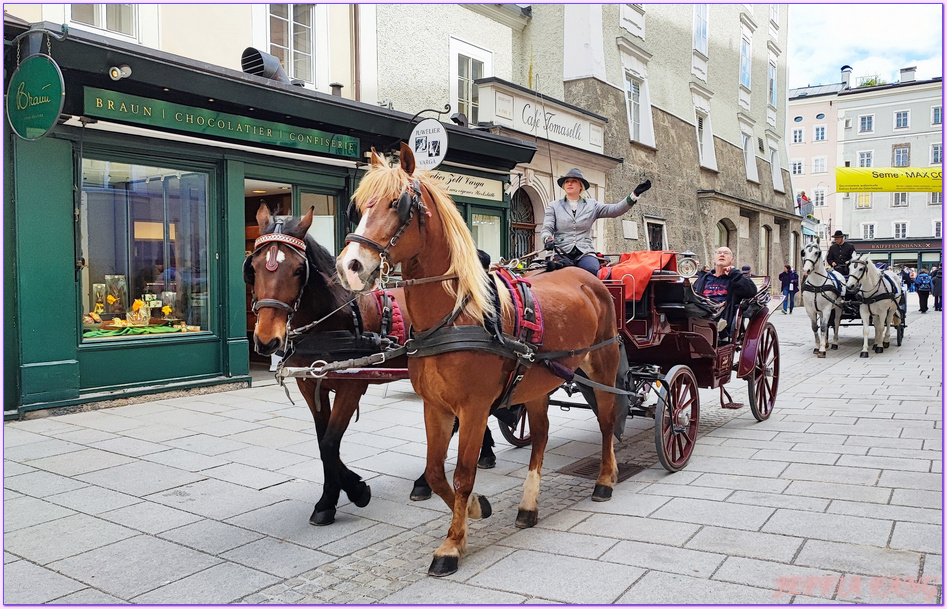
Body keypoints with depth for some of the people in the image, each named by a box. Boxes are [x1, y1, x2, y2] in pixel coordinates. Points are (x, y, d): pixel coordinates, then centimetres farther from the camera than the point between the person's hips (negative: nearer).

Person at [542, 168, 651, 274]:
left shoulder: (591, 205, 19)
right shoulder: (554, 206, 17)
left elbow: (615, 210, 9)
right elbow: (546, 229, 8)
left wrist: (635, 194, 0)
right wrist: (548, 240, -16)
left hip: (585, 253, 1)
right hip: (561, 253, -1)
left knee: (592, 270, -32)